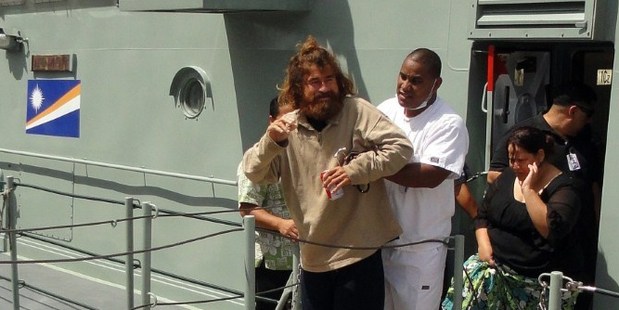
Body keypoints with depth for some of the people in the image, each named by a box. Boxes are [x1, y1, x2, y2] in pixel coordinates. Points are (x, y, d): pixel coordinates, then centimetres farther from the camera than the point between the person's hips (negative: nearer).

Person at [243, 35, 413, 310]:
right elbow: (254, 173, 0)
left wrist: (355, 170, -24)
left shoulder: (357, 111, -8)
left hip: (359, 253, -4)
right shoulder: (289, 126, 3)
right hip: (312, 257, 4)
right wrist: (271, 141, -18)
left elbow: (401, 147, -14)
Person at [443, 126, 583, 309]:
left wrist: (528, 189, -19)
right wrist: (483, 244, -2)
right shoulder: (506, 177, 10)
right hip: (498, 265, 5)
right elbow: (483, 216, 16)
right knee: (473, 279, -20)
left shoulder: (563, 187, -8)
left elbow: (552, 230, -24)